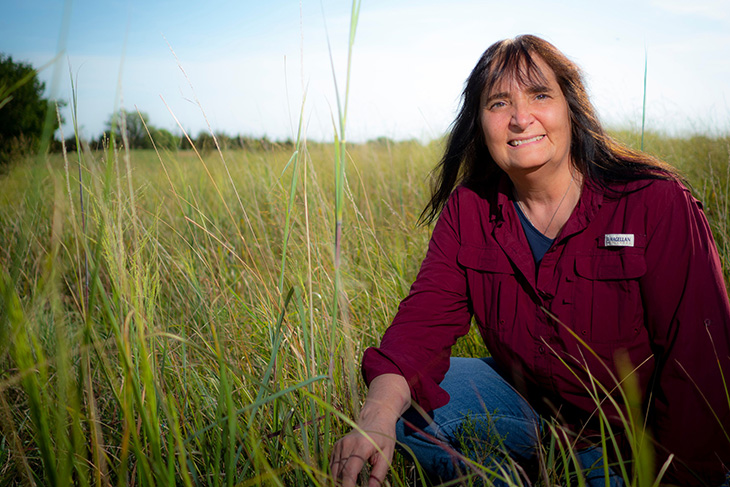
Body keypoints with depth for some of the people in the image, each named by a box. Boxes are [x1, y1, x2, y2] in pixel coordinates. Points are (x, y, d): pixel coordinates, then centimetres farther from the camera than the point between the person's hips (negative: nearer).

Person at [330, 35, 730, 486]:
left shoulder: (656, 203, -19)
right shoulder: (467, 210, -7)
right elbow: (428, 316, -16)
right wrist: (378, 415, -35)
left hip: (638, 434, -2)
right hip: (530, 405, 3)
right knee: (400, 406, -13)